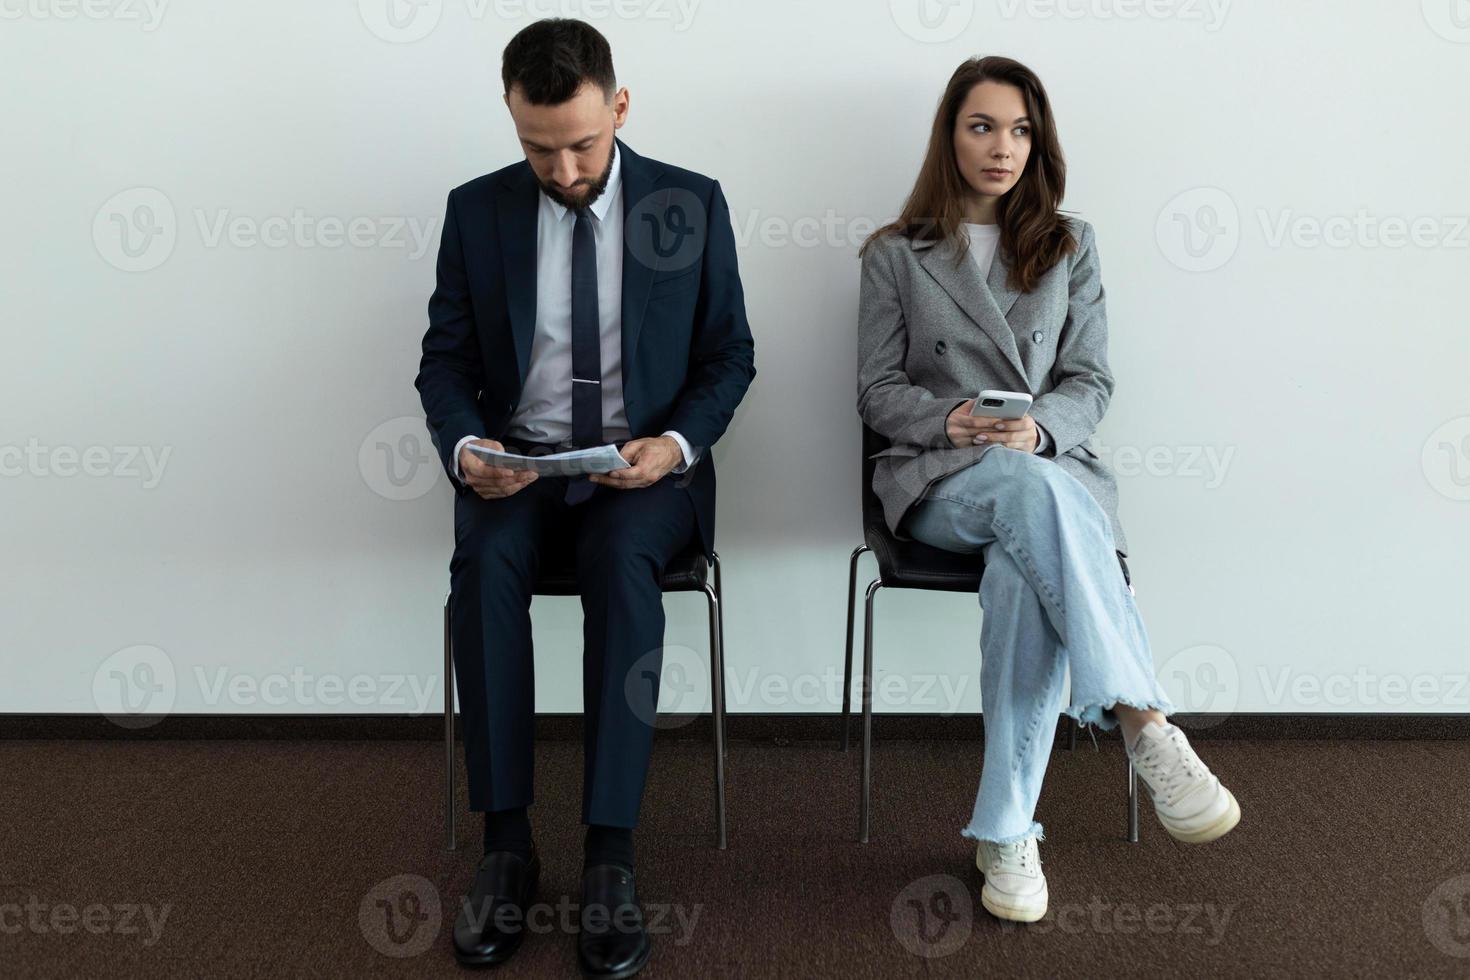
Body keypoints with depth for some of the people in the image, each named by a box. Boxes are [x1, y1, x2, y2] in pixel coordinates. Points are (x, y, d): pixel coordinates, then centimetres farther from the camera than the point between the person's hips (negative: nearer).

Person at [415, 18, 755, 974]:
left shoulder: (693, 205, 1)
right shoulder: (476, 210, 4)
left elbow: (730, 355, 4)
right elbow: (446, 359, 6)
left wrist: (677, 442, -15)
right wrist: (466, 446, -15)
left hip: (649, 463, -1)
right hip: (516, 462, 2)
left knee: (621, 558, -34)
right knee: (485, 561, -32)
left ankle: (611, 853, -29)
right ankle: (506, 841, -22)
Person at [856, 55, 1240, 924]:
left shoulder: (1070, 246, 17)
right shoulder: (896, 255, 12)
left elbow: (1091, 381, 9)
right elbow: (879, 393, 7)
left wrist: (1037, 428, -13)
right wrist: (949, 420, -15)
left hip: (1051, 463, 1)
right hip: (939, 478, -1)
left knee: (1024, 574, -36)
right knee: (1034, 493, -39)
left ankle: (1007, 834, -31)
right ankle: (1144, 722, -42)